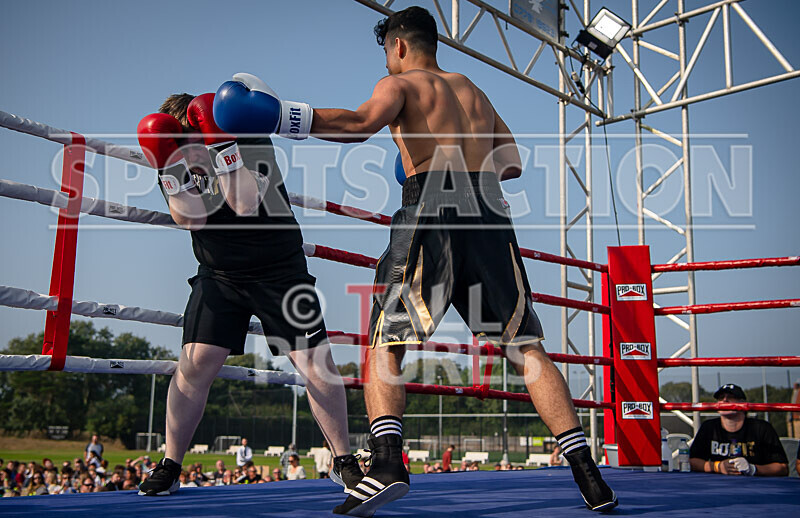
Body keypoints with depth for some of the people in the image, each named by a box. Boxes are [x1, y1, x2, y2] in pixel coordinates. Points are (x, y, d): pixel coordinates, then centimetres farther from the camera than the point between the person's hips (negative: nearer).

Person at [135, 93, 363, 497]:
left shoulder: (253, 142, -13)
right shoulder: (177, 159, -1)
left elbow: (245, 205, -28)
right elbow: (190, 218, -16)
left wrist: (222, 145, -32)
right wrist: (169, 167, -25)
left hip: (280, 270, -2)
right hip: (219, 275, 3)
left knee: (316, 363, -8)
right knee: (195, 365, -8)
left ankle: (344, 461, 7)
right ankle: (169, 467, 9)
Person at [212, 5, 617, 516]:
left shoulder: (400, 84, 14)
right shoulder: (474, 92, 31)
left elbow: (362, 122, -8)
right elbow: (511, 164, 31)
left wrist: (284, 116, -9)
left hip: (431, 209, -4)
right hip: (489, 212, 5)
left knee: (385, 345, 2)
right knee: (526, 348, 7)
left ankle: (388, 462, -17)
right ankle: (587, 473, 1)